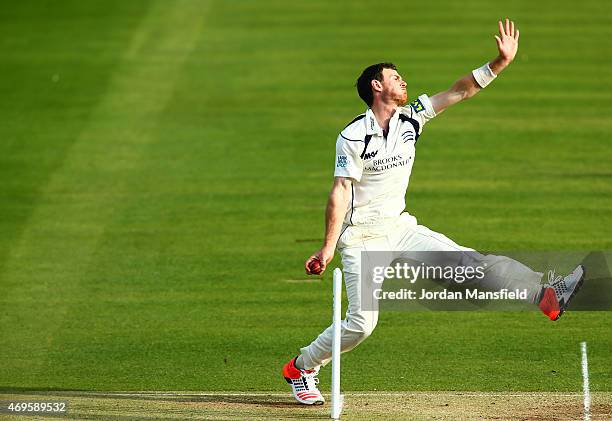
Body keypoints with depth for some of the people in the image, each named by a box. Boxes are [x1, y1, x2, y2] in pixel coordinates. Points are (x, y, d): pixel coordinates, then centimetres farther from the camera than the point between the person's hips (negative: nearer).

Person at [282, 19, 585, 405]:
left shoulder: (411, 118, 4)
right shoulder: (354, 136, -13)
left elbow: (461, 91, 1)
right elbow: (340, 192, -15)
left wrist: (501, 62, -10)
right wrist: (329, 247, -20)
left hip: (401, 228, 6)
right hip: (363, 236, -6)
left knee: (468, 261, -11)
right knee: (362, 323, -11)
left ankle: (547, 295, -21)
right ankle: (300, 368, 8)